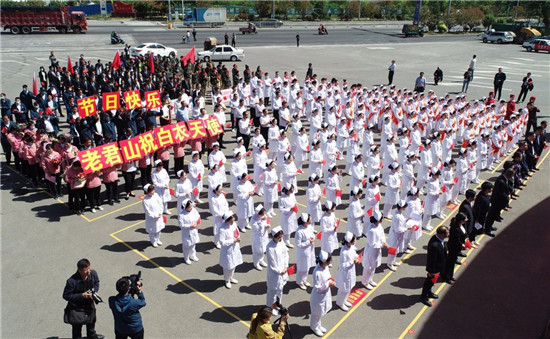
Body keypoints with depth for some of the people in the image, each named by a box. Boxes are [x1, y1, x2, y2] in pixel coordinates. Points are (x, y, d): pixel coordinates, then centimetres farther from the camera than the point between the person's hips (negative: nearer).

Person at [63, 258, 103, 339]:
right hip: (76, 309, -5)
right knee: (77, 326, 15)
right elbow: (66, 296, -21)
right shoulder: (72, 281, -33)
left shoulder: (93, 273, -20)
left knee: (91, 320, 31)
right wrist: (81, 295, -29)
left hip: (89, 304, 6)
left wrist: (95, 291, -16)